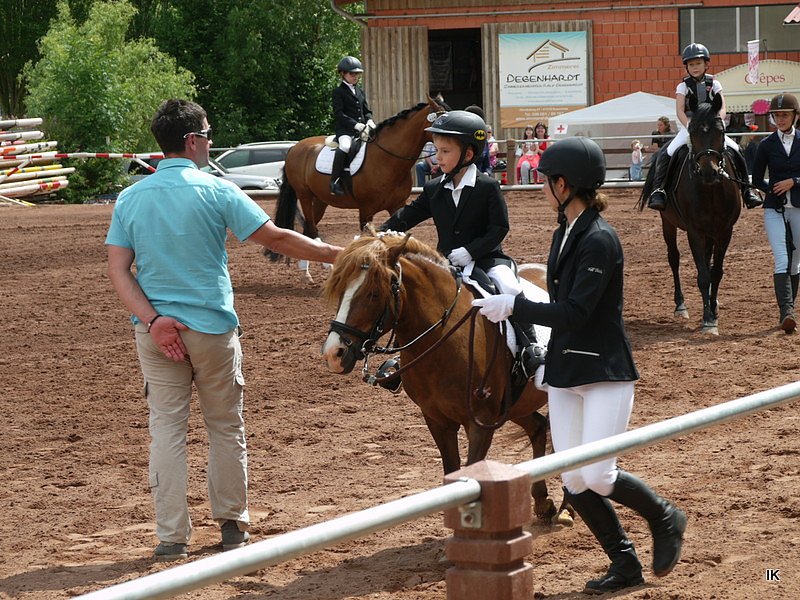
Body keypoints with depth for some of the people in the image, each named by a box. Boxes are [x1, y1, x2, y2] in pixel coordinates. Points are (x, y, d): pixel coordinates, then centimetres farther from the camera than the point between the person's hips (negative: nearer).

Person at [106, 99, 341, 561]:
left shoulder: (130, 199, 1)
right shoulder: (216, 192, -10)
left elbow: (118, 270, -5)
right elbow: (276, 238, -10)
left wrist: (152, 320, -10)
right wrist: (335, 254, -2)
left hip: (156, 330, 3)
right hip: (213, 327, -2)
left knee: (166, 428, 6)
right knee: (226, 427, 13)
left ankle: (172, 536, 5)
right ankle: (232, 523, 23)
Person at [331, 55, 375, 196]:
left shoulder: (360, 92, 21)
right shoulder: (338, 91, -1)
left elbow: (367, 111, 22)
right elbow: (339, 114, -10)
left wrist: (369, 121, -2)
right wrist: (356, 125, -19)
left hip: (362, 128, 7)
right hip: (345, 130, -7)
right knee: (344, 147, -37)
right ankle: (335, 182, -32)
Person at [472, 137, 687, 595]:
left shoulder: (599, 240, -18)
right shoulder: (565, 232, 10)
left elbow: (573, 313, -23)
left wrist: (513, 306, -19)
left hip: (606, 372, -9)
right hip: (564, 372, 9)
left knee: (596, 476, -13)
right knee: (573, 482, 4)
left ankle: (666, 519, 14)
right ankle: (625, 565, 16)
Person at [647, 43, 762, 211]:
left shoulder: (714, 84, 4)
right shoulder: (683, 86, 0)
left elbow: (722, 109, -4)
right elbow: (680, 111, -11)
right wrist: (690, 127, -27)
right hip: (689, 127, -1)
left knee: (736, 151, -11)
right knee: (666, 154, -23)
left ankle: (746, 189, 1)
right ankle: (658, 189, -18)